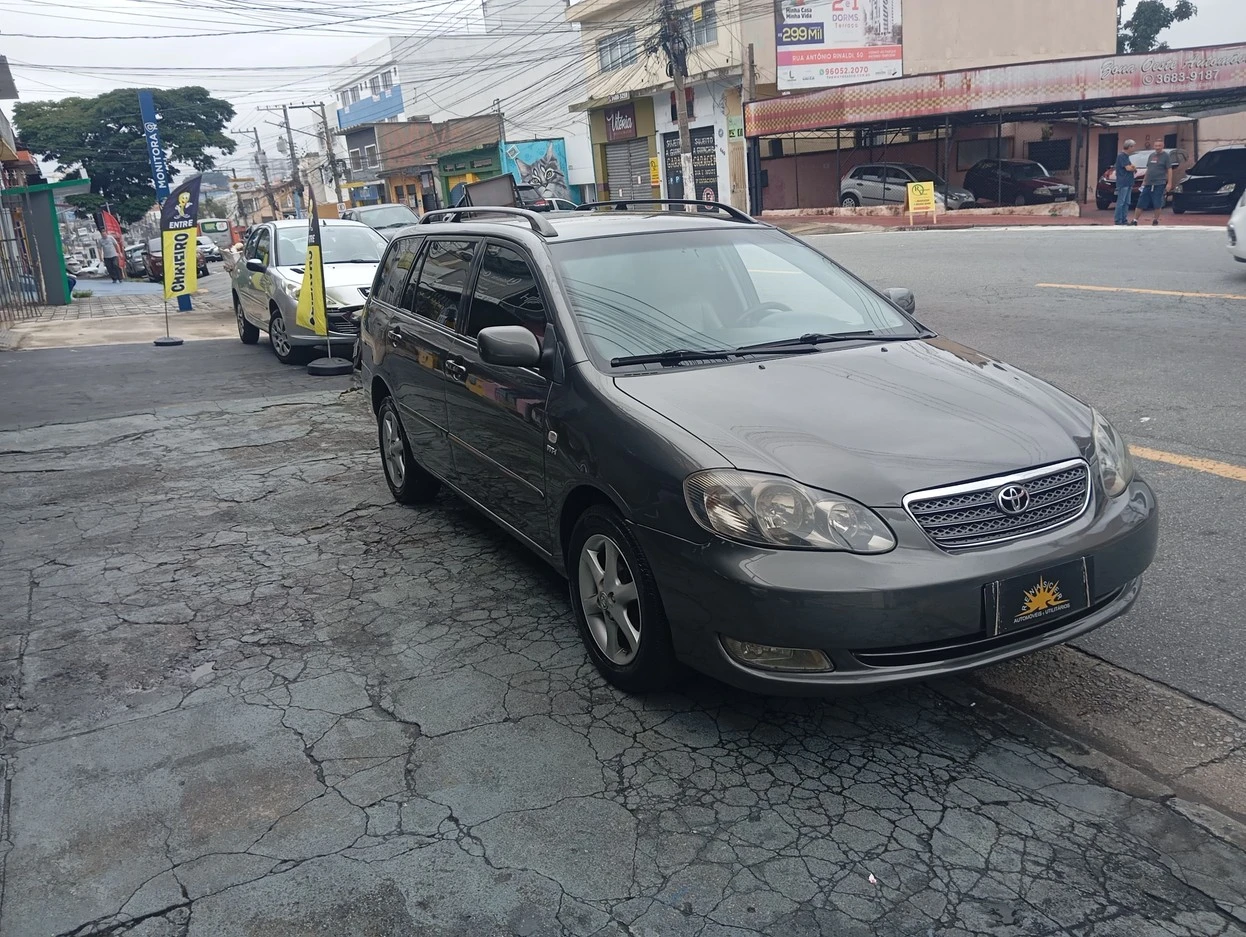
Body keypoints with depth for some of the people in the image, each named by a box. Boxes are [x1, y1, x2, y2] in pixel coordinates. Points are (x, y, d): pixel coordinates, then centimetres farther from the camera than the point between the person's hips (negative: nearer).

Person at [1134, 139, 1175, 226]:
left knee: (1157, 204, -2)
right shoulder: (1151, 155, 15)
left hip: (1159, 184, -5)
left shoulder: (1166, 155, -2)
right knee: (1141, 203, 3)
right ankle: (1135, 220, 7)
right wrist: (1144, 181, 17)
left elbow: (1169, 170, -5)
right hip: (1148, 184, 5)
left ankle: (1156, 220, 9)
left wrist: (1169, 183, -12)